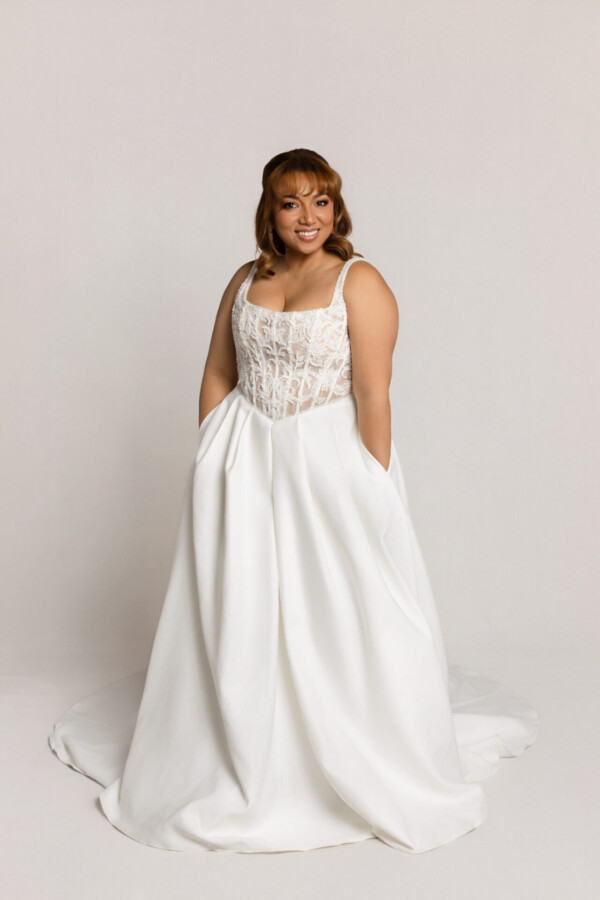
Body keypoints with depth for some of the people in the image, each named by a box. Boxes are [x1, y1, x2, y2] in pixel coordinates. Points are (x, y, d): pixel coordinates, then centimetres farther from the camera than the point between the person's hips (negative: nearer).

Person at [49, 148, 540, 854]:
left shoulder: (359, 283, -6)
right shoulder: (246, 280, 10)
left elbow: (373, 394, -11)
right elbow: (217, 375, 13)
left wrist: (376, 492, -14)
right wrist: (213, 463, 8)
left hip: (328, 463, -4)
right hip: (243, 462, 5)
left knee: (336, 613, 1)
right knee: (236, 612, 8)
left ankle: (361, 771, 20)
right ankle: (242, 754, 27)